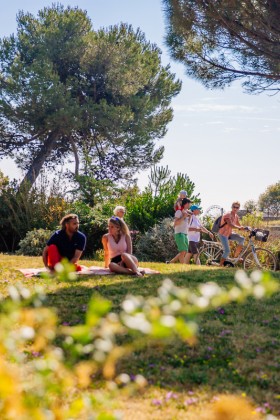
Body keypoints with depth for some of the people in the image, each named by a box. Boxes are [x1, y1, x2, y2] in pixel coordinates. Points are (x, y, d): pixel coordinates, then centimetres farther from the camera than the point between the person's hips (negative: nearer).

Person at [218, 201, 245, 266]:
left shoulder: (236, 216, 5)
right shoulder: (228, 215, -21)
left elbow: (239, 226, 8)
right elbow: (231, 225, -36)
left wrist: (245, 228, -9)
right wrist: (239, 227, -50)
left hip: (229, 234, 8)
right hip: (223, 234, -7)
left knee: (242, 239, -13)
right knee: (227, 251, -16)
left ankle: (236, 256, -2)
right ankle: (220, 265, -2)